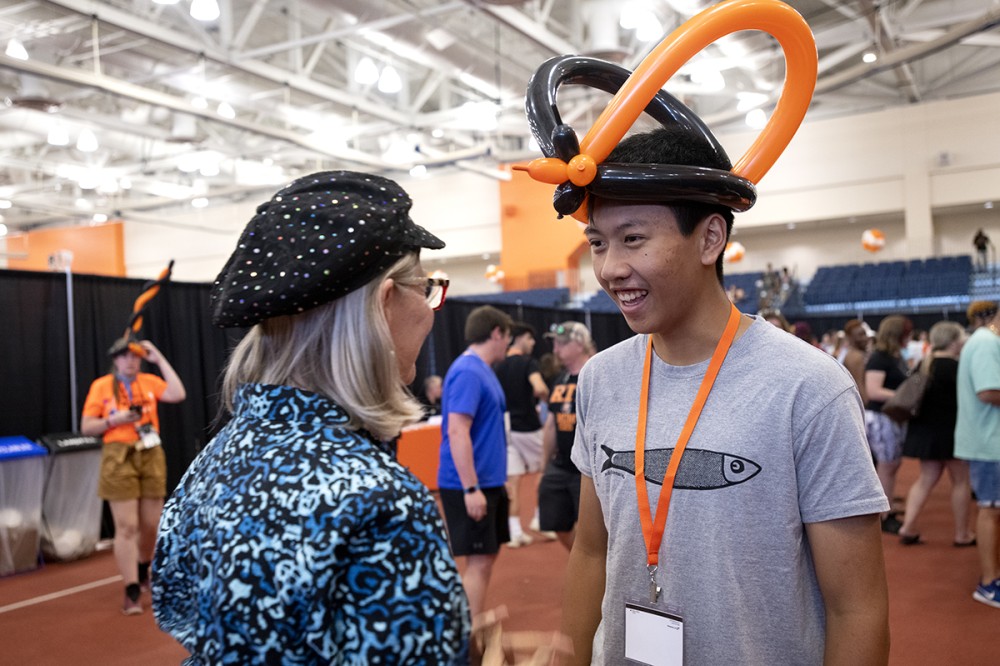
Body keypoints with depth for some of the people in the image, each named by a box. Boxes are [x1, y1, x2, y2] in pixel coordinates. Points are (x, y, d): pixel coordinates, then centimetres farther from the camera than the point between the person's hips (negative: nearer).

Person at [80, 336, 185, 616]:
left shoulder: (150, 381, 6)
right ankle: (132, 591, 0)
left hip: (151, 456, 3)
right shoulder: (101, 386, 2)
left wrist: (160, 359, -7)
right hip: (119, 458, -3)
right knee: (126, 526, -6)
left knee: (151, 524, 10)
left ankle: (143, 571, 37)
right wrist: (115, 419, -15)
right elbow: (86, 427, 2)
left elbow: (178, 395, -12)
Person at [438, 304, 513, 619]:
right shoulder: (468, 372, -17)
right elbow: (457, 432, -24)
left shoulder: (482, 369, 12)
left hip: (488, 482, 10)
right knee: (478, 561, -4)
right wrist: (471, 488, -25)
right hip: (471, 486, -10)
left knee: (488, 555, 16)